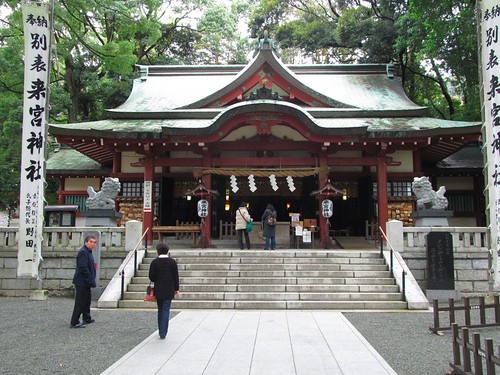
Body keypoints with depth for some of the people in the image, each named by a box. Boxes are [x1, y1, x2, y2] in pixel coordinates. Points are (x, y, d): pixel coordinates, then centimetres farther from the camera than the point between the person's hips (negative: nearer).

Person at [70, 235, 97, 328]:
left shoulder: (88, 252, 16)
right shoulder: (83, 252, -18)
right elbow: (83, 268, -25)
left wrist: (93, 266, 9)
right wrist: (90, 279, -22)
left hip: (86, 282, 11)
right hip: (82, 282, -11)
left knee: (87, 300, 21)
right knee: (80, 302, -5)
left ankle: (87, 318, 35)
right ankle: (74, 322, 1)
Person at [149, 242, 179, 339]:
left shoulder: (154, 262, -7)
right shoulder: (172, 262, -6)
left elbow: (151, 277, -7)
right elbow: (176, 276, -4)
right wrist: (176, 289, 5)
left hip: (158, 290, 1)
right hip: (169, 291, -1)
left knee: (160, 310, 15)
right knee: (166, 310, 2)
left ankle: (161, 331, 21)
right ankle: (163, 333, -4)